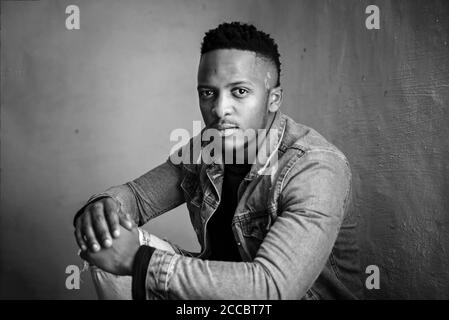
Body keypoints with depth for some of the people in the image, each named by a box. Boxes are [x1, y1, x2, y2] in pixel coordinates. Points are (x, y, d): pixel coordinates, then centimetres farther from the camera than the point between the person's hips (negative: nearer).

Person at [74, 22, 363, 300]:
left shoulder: (317, 168, -26)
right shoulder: (204, 150, -5)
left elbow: (272, 289, -35)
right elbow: (138, 193, 5)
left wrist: (138, 261, -35)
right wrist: (102, 206, -22)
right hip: (222, 284, 5)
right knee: (111, 243, -10)